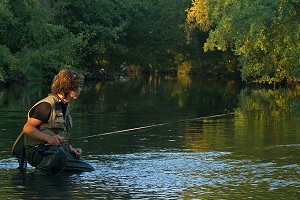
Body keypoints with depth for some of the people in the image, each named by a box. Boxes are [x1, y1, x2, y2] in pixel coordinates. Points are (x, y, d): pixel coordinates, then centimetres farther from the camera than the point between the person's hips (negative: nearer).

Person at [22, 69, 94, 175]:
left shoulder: (65, 107, 19)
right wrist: (48, 138, -30)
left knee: (90, 170, 0)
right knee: (58, 154, -42)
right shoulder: (47, 105, -12)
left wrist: (71, 149, 9)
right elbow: (27, 128, -18)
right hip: (39, 151, -9)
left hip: (62, 150, 9)